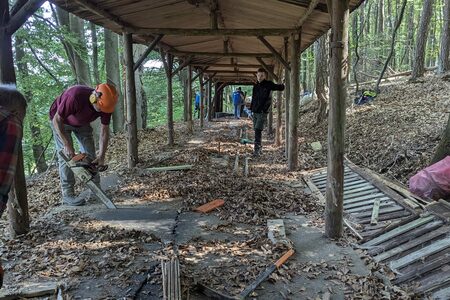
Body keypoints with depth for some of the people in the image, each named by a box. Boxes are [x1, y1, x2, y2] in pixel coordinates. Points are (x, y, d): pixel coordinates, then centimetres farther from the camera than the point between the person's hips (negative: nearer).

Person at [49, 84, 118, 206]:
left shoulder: (105, 104, -27)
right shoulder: (75, 96, -42)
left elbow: (104, 130, -18)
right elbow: (57, 120, -31)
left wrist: (101, 155, -24)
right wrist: (67, 146, -33)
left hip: (82, 122, 5)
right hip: (60, 121, -5)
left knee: (90, 154, -1)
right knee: (66, 156, -13)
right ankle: (67, 194, -9)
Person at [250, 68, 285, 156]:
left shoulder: (268, 84, -4)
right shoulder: (255, 86, 12)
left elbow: (280, 88, 5)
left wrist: (283, 84, -9)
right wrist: (251, 109, 15)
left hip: (263, 112, -6)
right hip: (255, 112, 6)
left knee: (258, 130, -15)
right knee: (256, 130, 10)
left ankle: (257, 149, -14)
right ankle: (259, 147, 25)